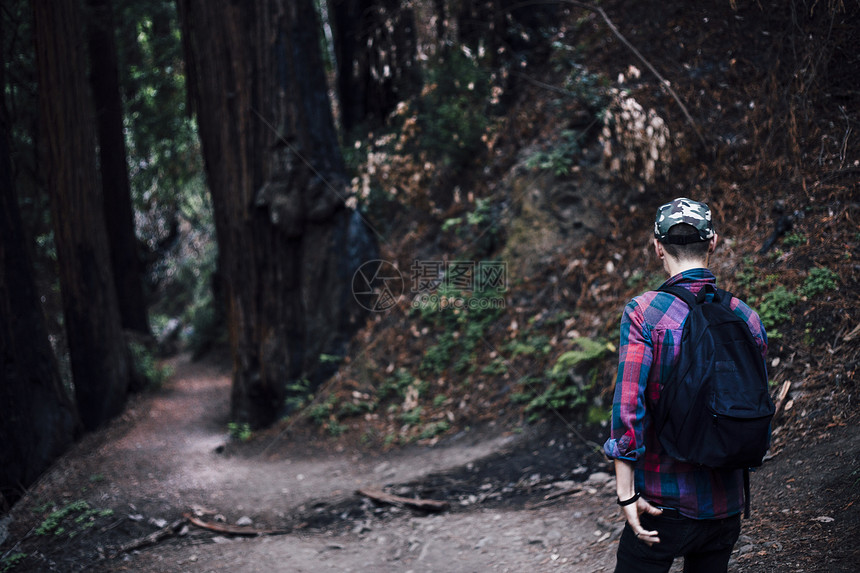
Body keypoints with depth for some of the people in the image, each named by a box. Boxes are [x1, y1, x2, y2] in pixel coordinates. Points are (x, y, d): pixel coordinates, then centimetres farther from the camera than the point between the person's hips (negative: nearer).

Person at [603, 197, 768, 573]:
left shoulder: (644, 313, -13)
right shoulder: (747, 318, 1)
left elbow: (628, 405, -18)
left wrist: (626, 494, -14)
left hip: (666, 502, -4)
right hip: (727, 506, 5)